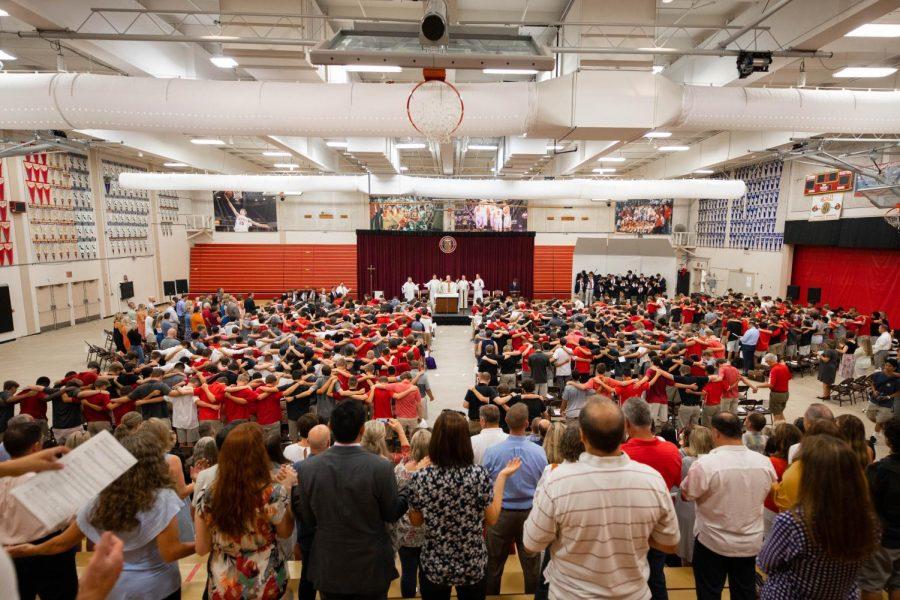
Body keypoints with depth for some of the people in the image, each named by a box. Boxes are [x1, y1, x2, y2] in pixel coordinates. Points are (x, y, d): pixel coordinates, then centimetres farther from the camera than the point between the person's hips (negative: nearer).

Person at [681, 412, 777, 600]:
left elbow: (686, 494, -13)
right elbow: (769, 493, 10)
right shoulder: (764, 462, -11)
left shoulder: (705, 464, -27)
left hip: (713, 543, -4)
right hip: (751, 543, 4)